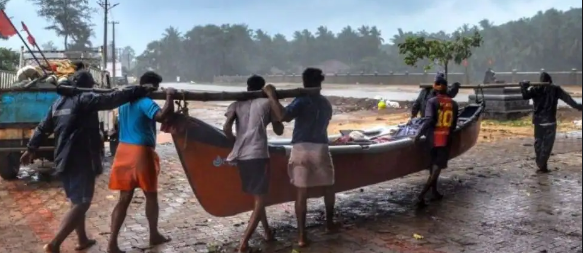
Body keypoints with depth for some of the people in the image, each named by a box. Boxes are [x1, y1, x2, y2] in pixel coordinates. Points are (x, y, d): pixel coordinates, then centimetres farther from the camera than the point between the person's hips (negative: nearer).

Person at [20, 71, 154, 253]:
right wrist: (140, 91, -19)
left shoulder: (59, 102, 15)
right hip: (81, 160, -9)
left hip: (63, 159, 9)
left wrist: (31, 149, 30)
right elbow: (112, 99, -21)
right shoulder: (84, 99, -9)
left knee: (77, 201, 19)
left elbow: (43, 128, 20)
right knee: (82, 202, -6)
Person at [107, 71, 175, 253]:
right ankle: (154, 236, 28)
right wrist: (170, 97, -19)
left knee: (124, 198, 9)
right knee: (151, 196, 12)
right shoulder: (145, 102, -15)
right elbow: (162, 116, -32)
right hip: (141, 152, -7)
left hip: (124, 150, 7)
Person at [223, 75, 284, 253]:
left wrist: (236, 142, 16)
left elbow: (226, 128, -2)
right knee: (260, 200, -1)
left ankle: (268, 232, 36)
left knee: (256, 196, 22)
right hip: (258, 155, -5)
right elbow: (279, 131, 9)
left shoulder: (237, 104, 13)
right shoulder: (267, 102, 7)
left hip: (240, 155, 5)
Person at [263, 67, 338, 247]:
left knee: (302, 193, 0)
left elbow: (282, 116, -22)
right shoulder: (326, 104, 13)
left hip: (301, 149, -3)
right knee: (328, 187, 23)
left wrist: (272, 96, -15)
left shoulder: (302, 101, -4)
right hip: (320, 148, 3)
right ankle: (329, 223, 37)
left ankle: (302, 235, -2)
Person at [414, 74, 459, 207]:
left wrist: (419, 134, -15)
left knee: (433, 165, 18)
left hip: (432, 138, 0)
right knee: (437, 167, 0)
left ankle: (434, 191, 27)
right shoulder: (454, 104, 5)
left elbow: (429, 120, -20)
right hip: (446, 139, 1)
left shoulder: (432, 101, -6)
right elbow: (454, 125, 9)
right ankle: (422, 194, -12)